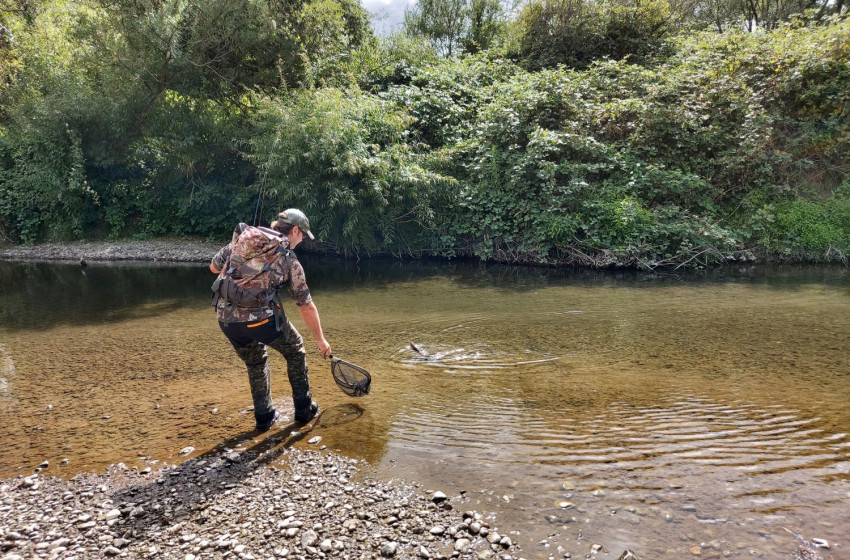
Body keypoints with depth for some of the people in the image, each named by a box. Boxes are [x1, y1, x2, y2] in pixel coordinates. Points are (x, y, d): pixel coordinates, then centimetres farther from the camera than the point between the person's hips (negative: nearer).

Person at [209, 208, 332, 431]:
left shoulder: (242, 236, 12)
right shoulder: (289, 260, 3)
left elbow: (214, 267, 20)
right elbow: (307, 307, 7)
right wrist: (321, 340, 17)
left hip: (226, 319, 4)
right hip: (261, 319, -4)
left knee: (256, 362, 28)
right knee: (295, 350, 23)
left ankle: (264, 417, 33)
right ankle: (304, 409, 29)